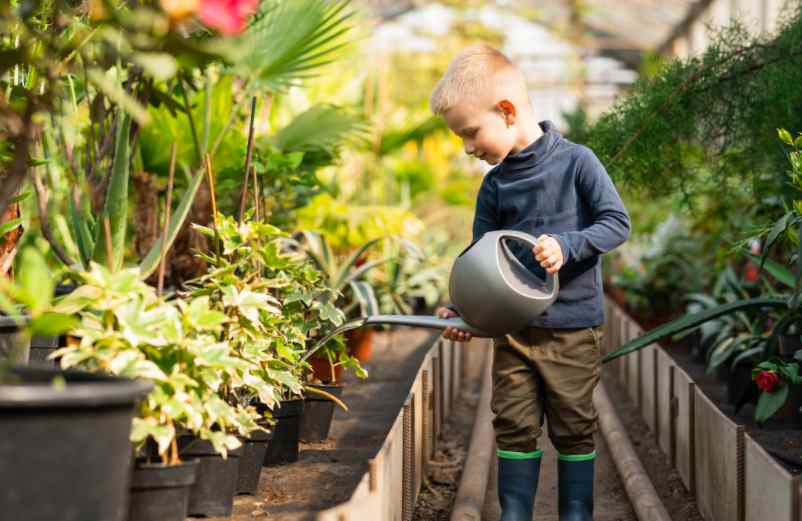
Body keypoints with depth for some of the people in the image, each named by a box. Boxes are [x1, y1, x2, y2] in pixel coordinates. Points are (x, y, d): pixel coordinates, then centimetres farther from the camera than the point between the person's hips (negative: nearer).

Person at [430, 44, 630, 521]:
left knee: (573, 426, 5)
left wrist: (567, 245, -24)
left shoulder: (576, 161, -9)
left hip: (572, 326, -4)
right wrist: (463, 311, -8)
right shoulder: (494, 186, 4)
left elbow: (618, 223, -9)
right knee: (515, 425, 6)